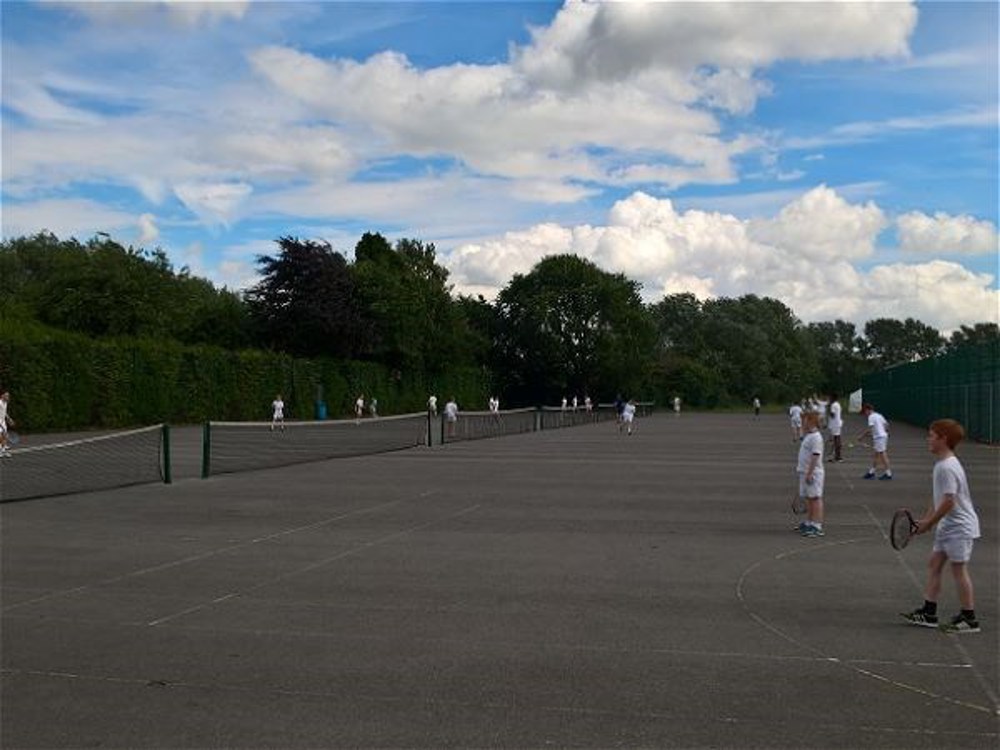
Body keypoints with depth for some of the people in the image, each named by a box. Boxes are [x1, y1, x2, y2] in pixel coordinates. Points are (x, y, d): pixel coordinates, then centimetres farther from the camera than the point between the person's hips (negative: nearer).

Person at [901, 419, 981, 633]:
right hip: (947, 526, 10)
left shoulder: (947, 467, -21)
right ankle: (928, 613, 15)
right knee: (934, 565, 11)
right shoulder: (941, 464, 11)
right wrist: (926, 520, 11)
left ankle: (969, 619, 8)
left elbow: (948, 501, -24)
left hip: (959, 527, -10)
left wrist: (929, 523, -16)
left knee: (959, 569, -2)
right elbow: (937, 498, 17)